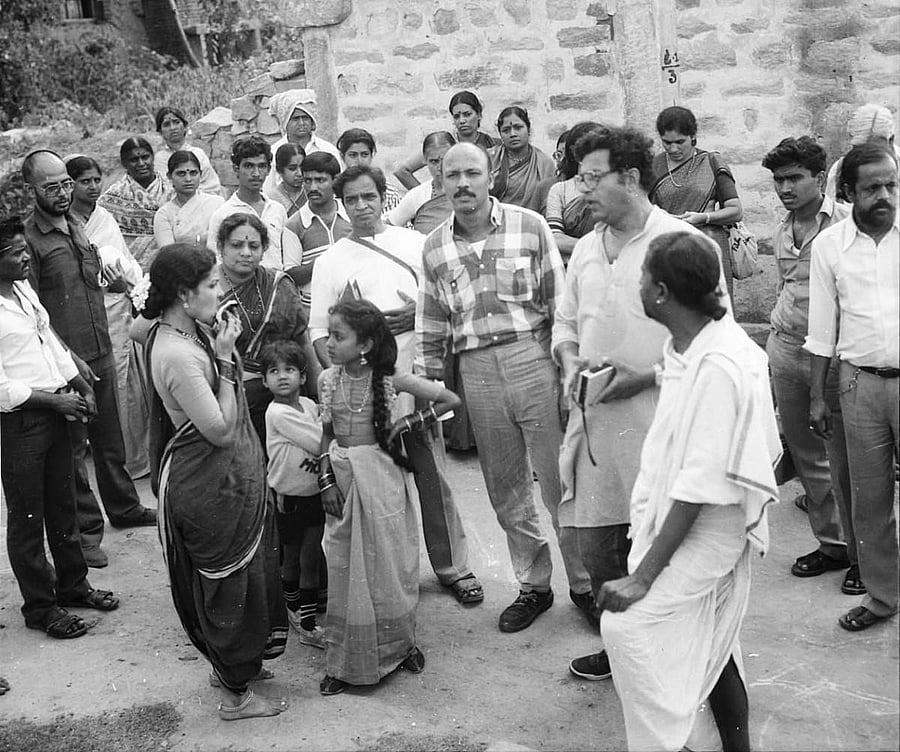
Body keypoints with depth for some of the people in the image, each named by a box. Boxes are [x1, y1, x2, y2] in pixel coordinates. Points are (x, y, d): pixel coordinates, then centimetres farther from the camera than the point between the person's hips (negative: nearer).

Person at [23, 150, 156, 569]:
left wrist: (115, 279, 7)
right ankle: (86, 528, 17)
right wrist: (69, 358, -19)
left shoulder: (77, 226, 10)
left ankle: (123, 508, 35)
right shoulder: (28, 238, -13)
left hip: (102, 351, 7)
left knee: (110, 437, 19)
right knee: (73, 448, 5)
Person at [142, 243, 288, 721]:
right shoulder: (178, 356, -28)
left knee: (243, 576, 24)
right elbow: (221, 431, -25)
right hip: (211, 487, -10)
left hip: (230, 477, 10)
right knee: (230, 582, 5)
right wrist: (224, 361, -23)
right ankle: (236, 695, 23)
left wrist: (223, 352, 4)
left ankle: (229, 665, 44)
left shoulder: (189, 331, 3)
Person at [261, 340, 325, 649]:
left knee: (311, 559, 8)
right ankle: (295, 609, 34)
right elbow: (319, 441, -25)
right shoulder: (279, 413, -21)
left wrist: (321, 456, -14)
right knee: (292, 559, 13)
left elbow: (322, 443, 6)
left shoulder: (309, 404, 0)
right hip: (289, 497, -5)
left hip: (314, 493, 5)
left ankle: (307, 622, 18)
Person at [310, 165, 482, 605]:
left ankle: (453, 567, 16)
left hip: (416, 374, 0)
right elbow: (319, 332, 3)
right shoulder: (330, 262, 7)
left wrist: (412, 316, -8)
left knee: (432, 476, 5)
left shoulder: (415, 244, 9)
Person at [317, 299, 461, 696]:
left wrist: (411, 422, -8)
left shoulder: (389, 378, -10)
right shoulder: (328, 379, -1)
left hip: (381, 474, -3)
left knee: (388, 560, 6)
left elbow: (449, 400, -4)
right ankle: (346, 662, 17)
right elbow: (327, 435, 7)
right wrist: (327, 480, -2)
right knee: (345, 567, 7)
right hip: (343, 479, 3)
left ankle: (400, 644, 26)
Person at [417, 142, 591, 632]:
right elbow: (431, 330, 15)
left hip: (533, 357, -3)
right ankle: (533, 585, 26)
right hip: (476, 371, 3)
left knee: (561, 481, 1)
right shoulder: (434, 248, 9)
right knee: (505, 489, 11)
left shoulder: (529, 226, 0)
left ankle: (586, 584, 18)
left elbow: (559, 304, 0)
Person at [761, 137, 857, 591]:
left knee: (845, 462, 0)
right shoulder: (781, 233, 11)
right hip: (785, 350, 7)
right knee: (806, 455, 14)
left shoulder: (847, 224, -10)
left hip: (833, 353, -6)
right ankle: (831, 544, 28)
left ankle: (862, 554, 17)